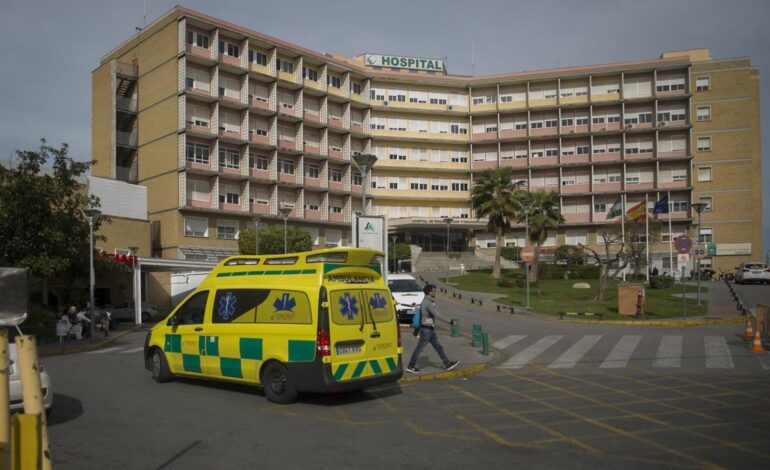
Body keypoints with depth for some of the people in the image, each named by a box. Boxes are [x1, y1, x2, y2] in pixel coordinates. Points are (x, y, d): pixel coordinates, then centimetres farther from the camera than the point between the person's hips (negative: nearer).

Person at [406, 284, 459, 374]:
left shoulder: (426, 301, 12)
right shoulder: (428, 303, -21)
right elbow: (437, 315, -25)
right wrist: (449, 322, -19)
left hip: (430, 330, 10)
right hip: (427, 330, -10)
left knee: (438, 347, 12)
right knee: (419, 348, 0)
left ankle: (447, 364, 17)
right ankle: (410, 366, 10)